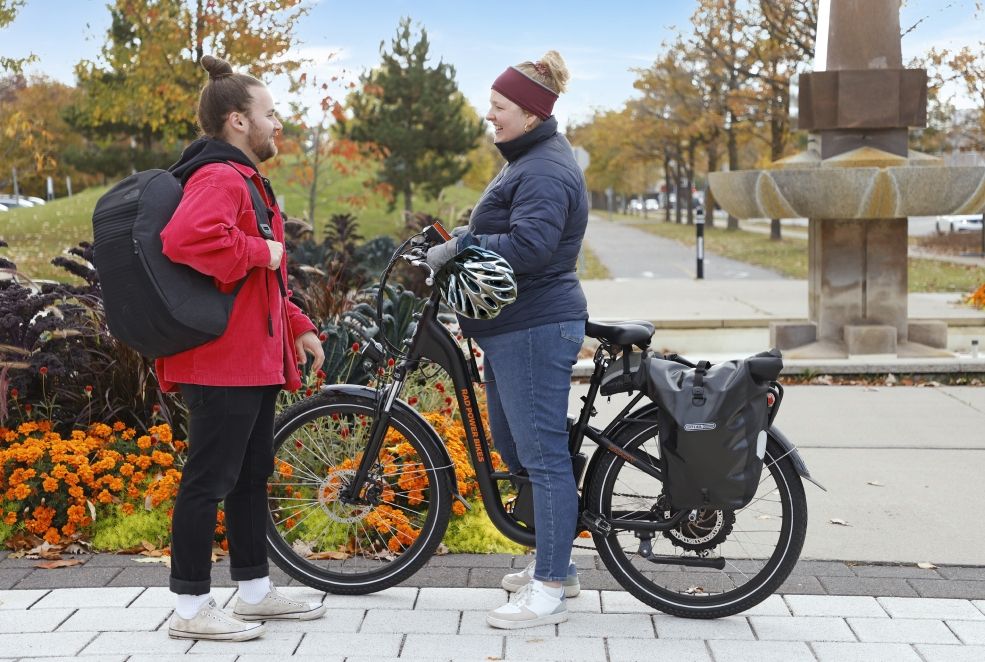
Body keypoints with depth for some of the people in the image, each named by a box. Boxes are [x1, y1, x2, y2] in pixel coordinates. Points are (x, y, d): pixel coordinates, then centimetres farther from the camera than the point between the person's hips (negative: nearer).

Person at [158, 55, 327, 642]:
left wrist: (297, 326, 20)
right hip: (223, 358, -11)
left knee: (251, 476, 16)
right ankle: (192, 608, 5)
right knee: (210, 479, -4)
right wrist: (261, 250, -23)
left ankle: (256, 592, 27)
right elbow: (187, 238, -36)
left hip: (255, 357, 11)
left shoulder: (242, 177, 21)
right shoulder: (220, 177, -14)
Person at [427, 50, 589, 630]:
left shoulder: (545, 171, -16)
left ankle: (549, 591, 0)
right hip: (514, 327, 12)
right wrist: (463, 238, 11)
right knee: (515, 449, 18)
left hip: (534, 330, -12)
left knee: (543, 455, -6)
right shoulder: (529, 160, 19)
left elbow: (529, 245, -29)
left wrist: (456, 249, -23)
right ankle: (555, 564, 30)